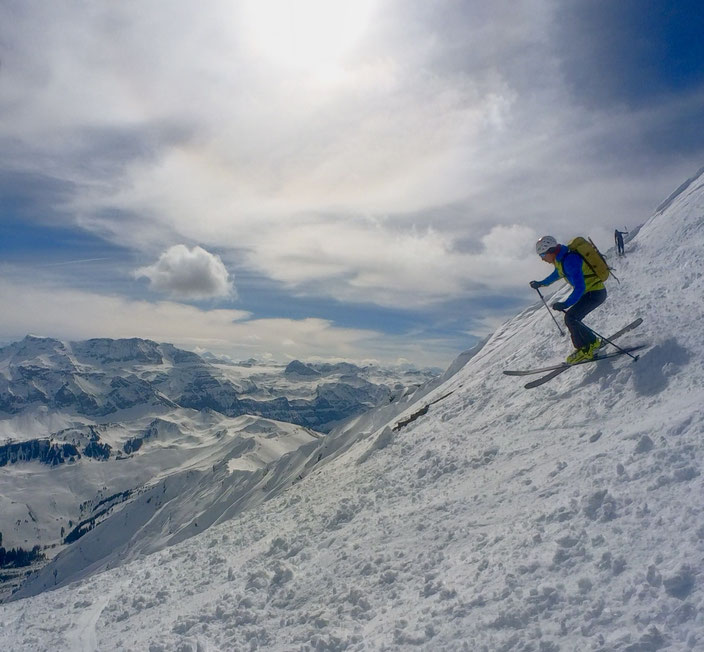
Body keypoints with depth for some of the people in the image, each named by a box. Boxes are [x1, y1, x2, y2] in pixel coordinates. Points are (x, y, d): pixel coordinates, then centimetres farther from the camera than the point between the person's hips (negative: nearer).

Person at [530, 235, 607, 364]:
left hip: (595, 293, -10)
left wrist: (565, 304, -34)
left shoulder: (569, 260, -26)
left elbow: (580, 287, -31)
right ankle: (582, 347, 17)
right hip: (588, 292, 10)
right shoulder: (561, 259, 5)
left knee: (570, 318, -18)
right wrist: (540, 283, 34)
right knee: (571, 319, 8)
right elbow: (557, 274, 28)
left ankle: (591, 344, -6)